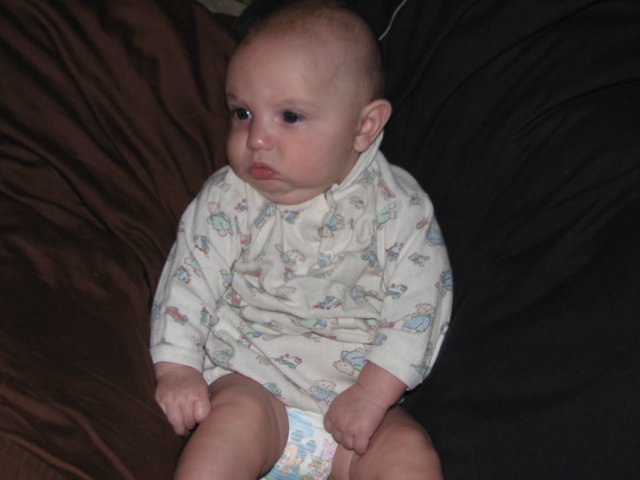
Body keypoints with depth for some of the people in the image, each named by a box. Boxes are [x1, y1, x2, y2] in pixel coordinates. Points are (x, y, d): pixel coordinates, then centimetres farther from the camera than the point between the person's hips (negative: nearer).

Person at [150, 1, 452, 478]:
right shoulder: (228, 201, 1)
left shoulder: (397, 207, -4)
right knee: (238, 415, -31)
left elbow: (417, 307, -8)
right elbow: (188, 279, 0)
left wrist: (372, 394, -15)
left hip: (352, 398, 1)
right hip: (249, 379, 0)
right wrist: (177, 368, -12)